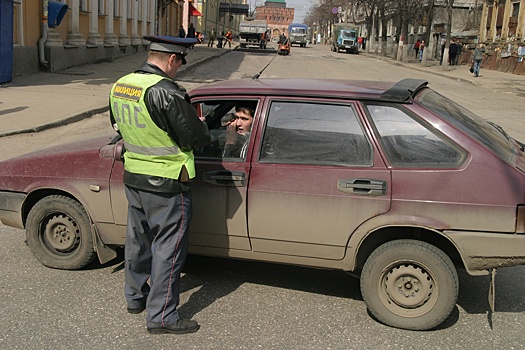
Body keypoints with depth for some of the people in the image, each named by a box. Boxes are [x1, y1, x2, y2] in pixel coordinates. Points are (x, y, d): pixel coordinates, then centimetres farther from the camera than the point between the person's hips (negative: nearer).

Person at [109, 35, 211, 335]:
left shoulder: (119, 86, 2)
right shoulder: (165, 92, -23)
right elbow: (197, 138, -19)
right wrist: (202, 125, 2)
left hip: (133, 178, 8)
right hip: (165, 185, -8)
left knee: (138, 239, 22)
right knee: (168, 248, 4)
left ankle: (135, 297, 39)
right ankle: (162, 316, 13)